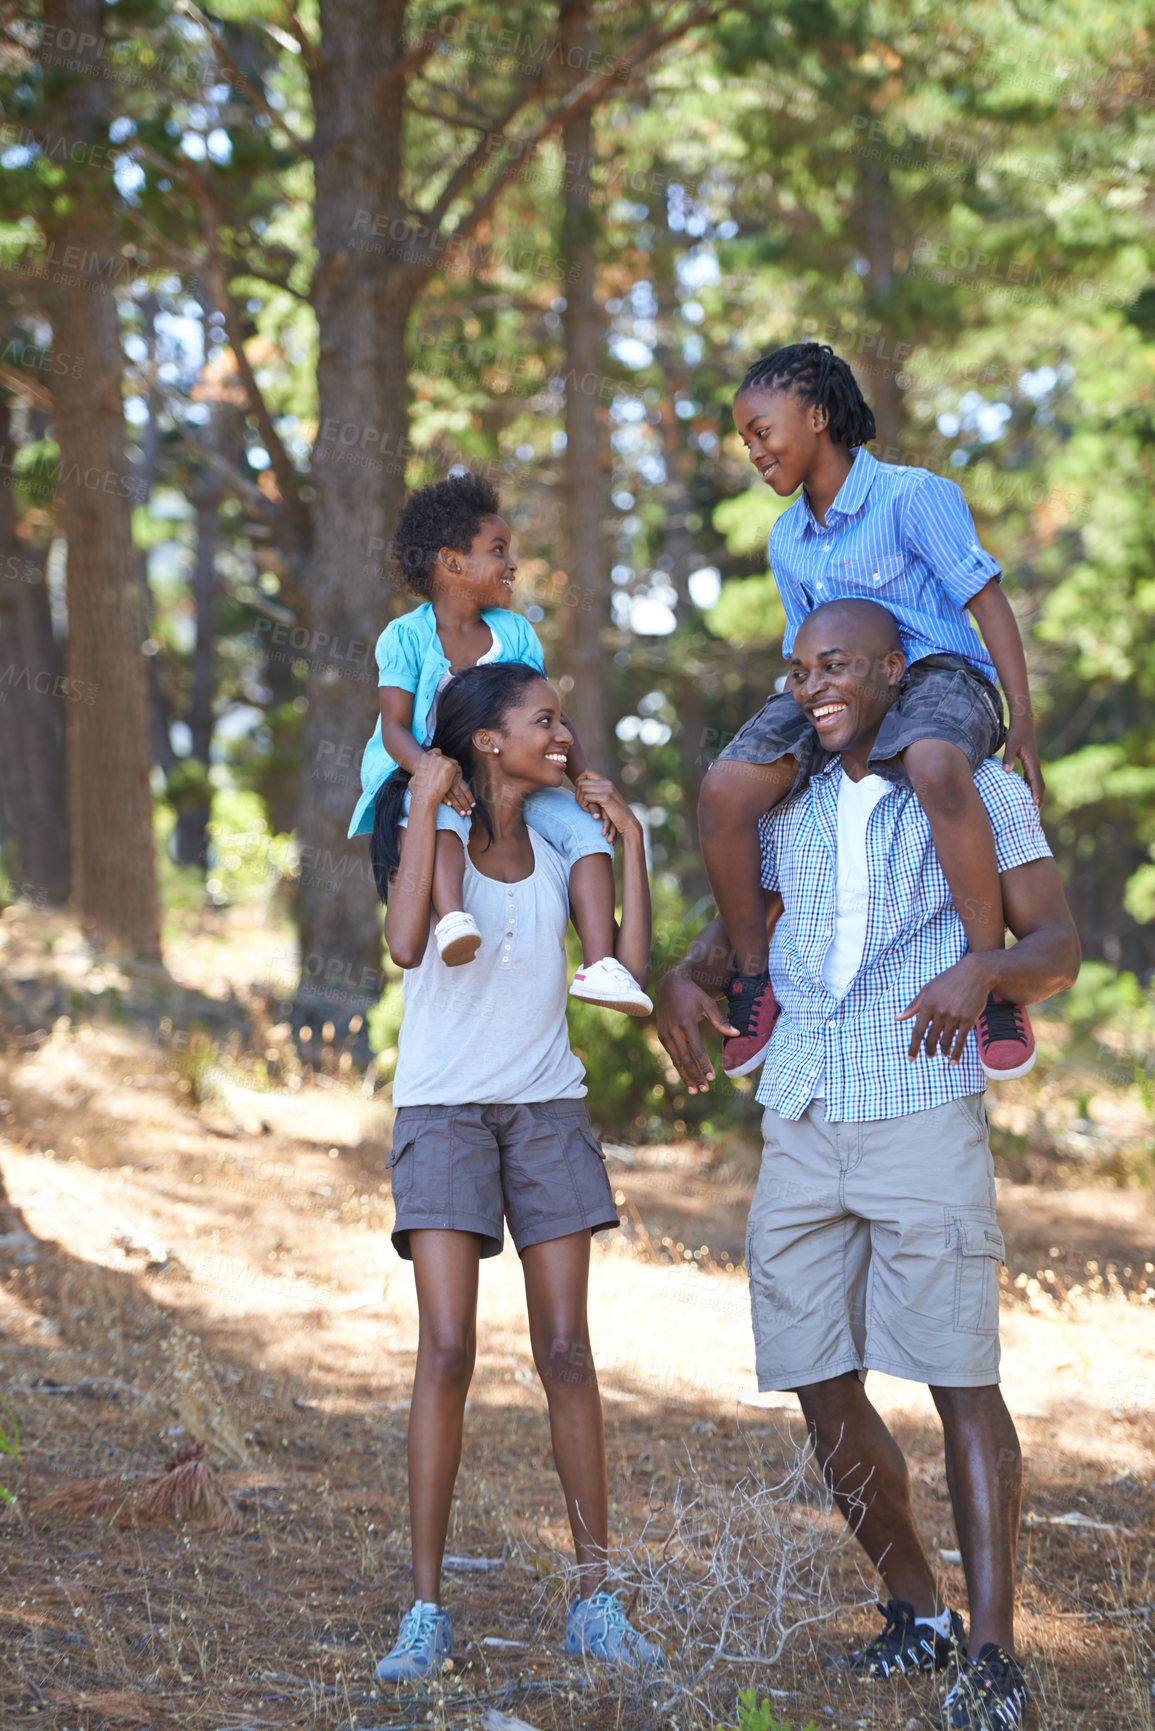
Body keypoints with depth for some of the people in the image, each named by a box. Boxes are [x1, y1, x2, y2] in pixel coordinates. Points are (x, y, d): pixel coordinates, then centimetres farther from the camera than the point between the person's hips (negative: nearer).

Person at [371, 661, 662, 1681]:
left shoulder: (559, 848, 8)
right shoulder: (432, 836, -4)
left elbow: (631, 966, -2)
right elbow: (407, 945, -24)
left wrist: (629, 838, -1)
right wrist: (427, 804, -20)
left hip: (548, 1109, 4)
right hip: (443, 1108, -4)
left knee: (567, 1352, 0)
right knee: (447, 1351, -12)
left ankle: (596, 1601, 6)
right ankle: (427, 1609, -6)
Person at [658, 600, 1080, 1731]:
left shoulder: (978, 791, 3)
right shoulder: (787, 806, 15)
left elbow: (1057, 950, 0)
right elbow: (738, 926, 25)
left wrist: (981, 972, -22)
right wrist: (682, 980, 2)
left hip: (926, 1118, -5)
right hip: (801, 1127, 5)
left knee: (959, 1378, -9)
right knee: (823, 1393, 4)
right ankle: (916, 1613, 22)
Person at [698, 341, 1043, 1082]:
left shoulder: (912, 495, -5)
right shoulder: (786, 540, 17)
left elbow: (986, 600, -9)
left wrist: (1023, 718, -16)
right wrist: (819, 716, 10)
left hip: (937, 675, -6)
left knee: (935, 766, -44)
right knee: (727, 787, -23)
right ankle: (754, 980, -8)